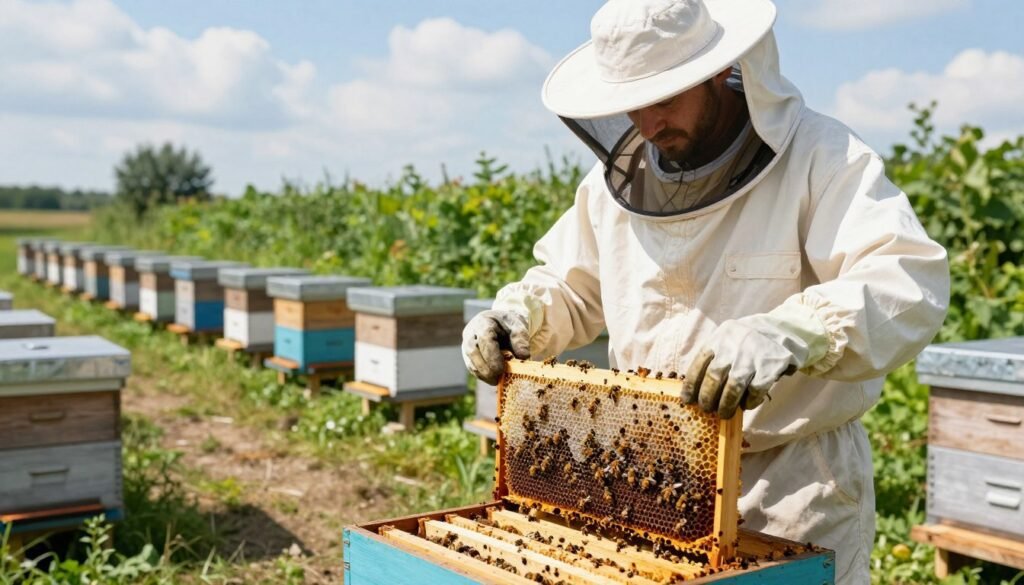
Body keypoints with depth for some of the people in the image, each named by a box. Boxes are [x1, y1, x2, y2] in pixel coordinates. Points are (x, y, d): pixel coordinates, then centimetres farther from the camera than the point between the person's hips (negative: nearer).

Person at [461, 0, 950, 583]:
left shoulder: (818, 157, -15)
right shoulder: (618, 174, 3)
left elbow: (911, 282, -29)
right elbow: (568, 289, 17)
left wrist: (783, 336, -45)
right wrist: (514, 316, -4)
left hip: (793, 484, -5)